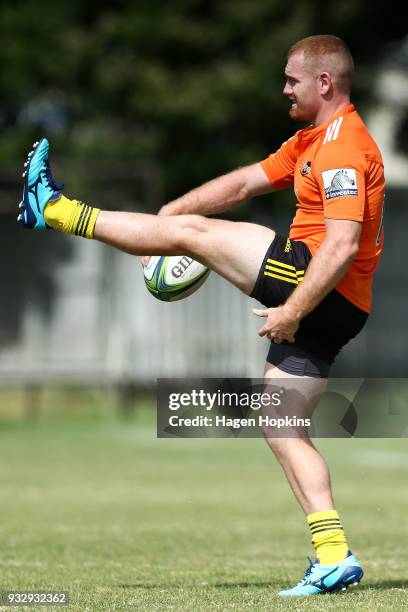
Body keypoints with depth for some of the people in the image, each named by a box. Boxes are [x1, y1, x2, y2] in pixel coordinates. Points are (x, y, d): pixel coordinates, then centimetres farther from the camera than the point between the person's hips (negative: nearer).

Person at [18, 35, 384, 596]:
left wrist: (293, 311, -25)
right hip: (333, 311, 10)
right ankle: (334, 558, 1)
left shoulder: (344, 146, -14)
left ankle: (56, 211, 9)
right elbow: (244, 183, 21)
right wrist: (164, 214, 16)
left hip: (323, 291, -10)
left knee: (194, 232, -3)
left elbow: (343, 245, -23)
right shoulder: (311, 142, 20)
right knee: (281, 428, 8)